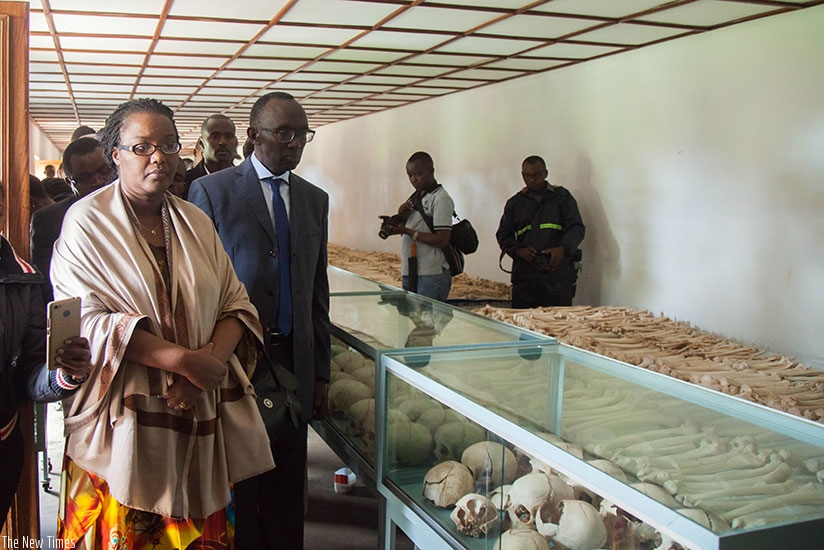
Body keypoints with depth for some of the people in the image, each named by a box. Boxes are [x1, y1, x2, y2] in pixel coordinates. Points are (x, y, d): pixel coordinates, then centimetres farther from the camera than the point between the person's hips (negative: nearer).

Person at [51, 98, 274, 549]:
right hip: (121, 423, -3)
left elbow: (235, 304, 5)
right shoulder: (87, 221, -4)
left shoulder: (196, 221, 10)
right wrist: (185, 360, -20)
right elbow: (87, 320, -14)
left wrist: (211, 358, -15)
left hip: (198, 418, 4)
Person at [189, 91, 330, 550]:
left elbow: (317, 291, 12)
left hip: (294, 362, 4)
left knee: (287, 486, 11)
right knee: (236, 486, 9)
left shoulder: (315, 199, 11)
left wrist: (321, 374, 11)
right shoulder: (211, 192, -3)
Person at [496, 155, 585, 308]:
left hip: (558, 274, -1)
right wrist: (518, 250, -8)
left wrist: (563, 249, -17)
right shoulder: (515, 202, 17)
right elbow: (503, 234, 14)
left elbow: (576, 228, 3)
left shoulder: (562, 196, 12)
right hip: (524, 274, 2)